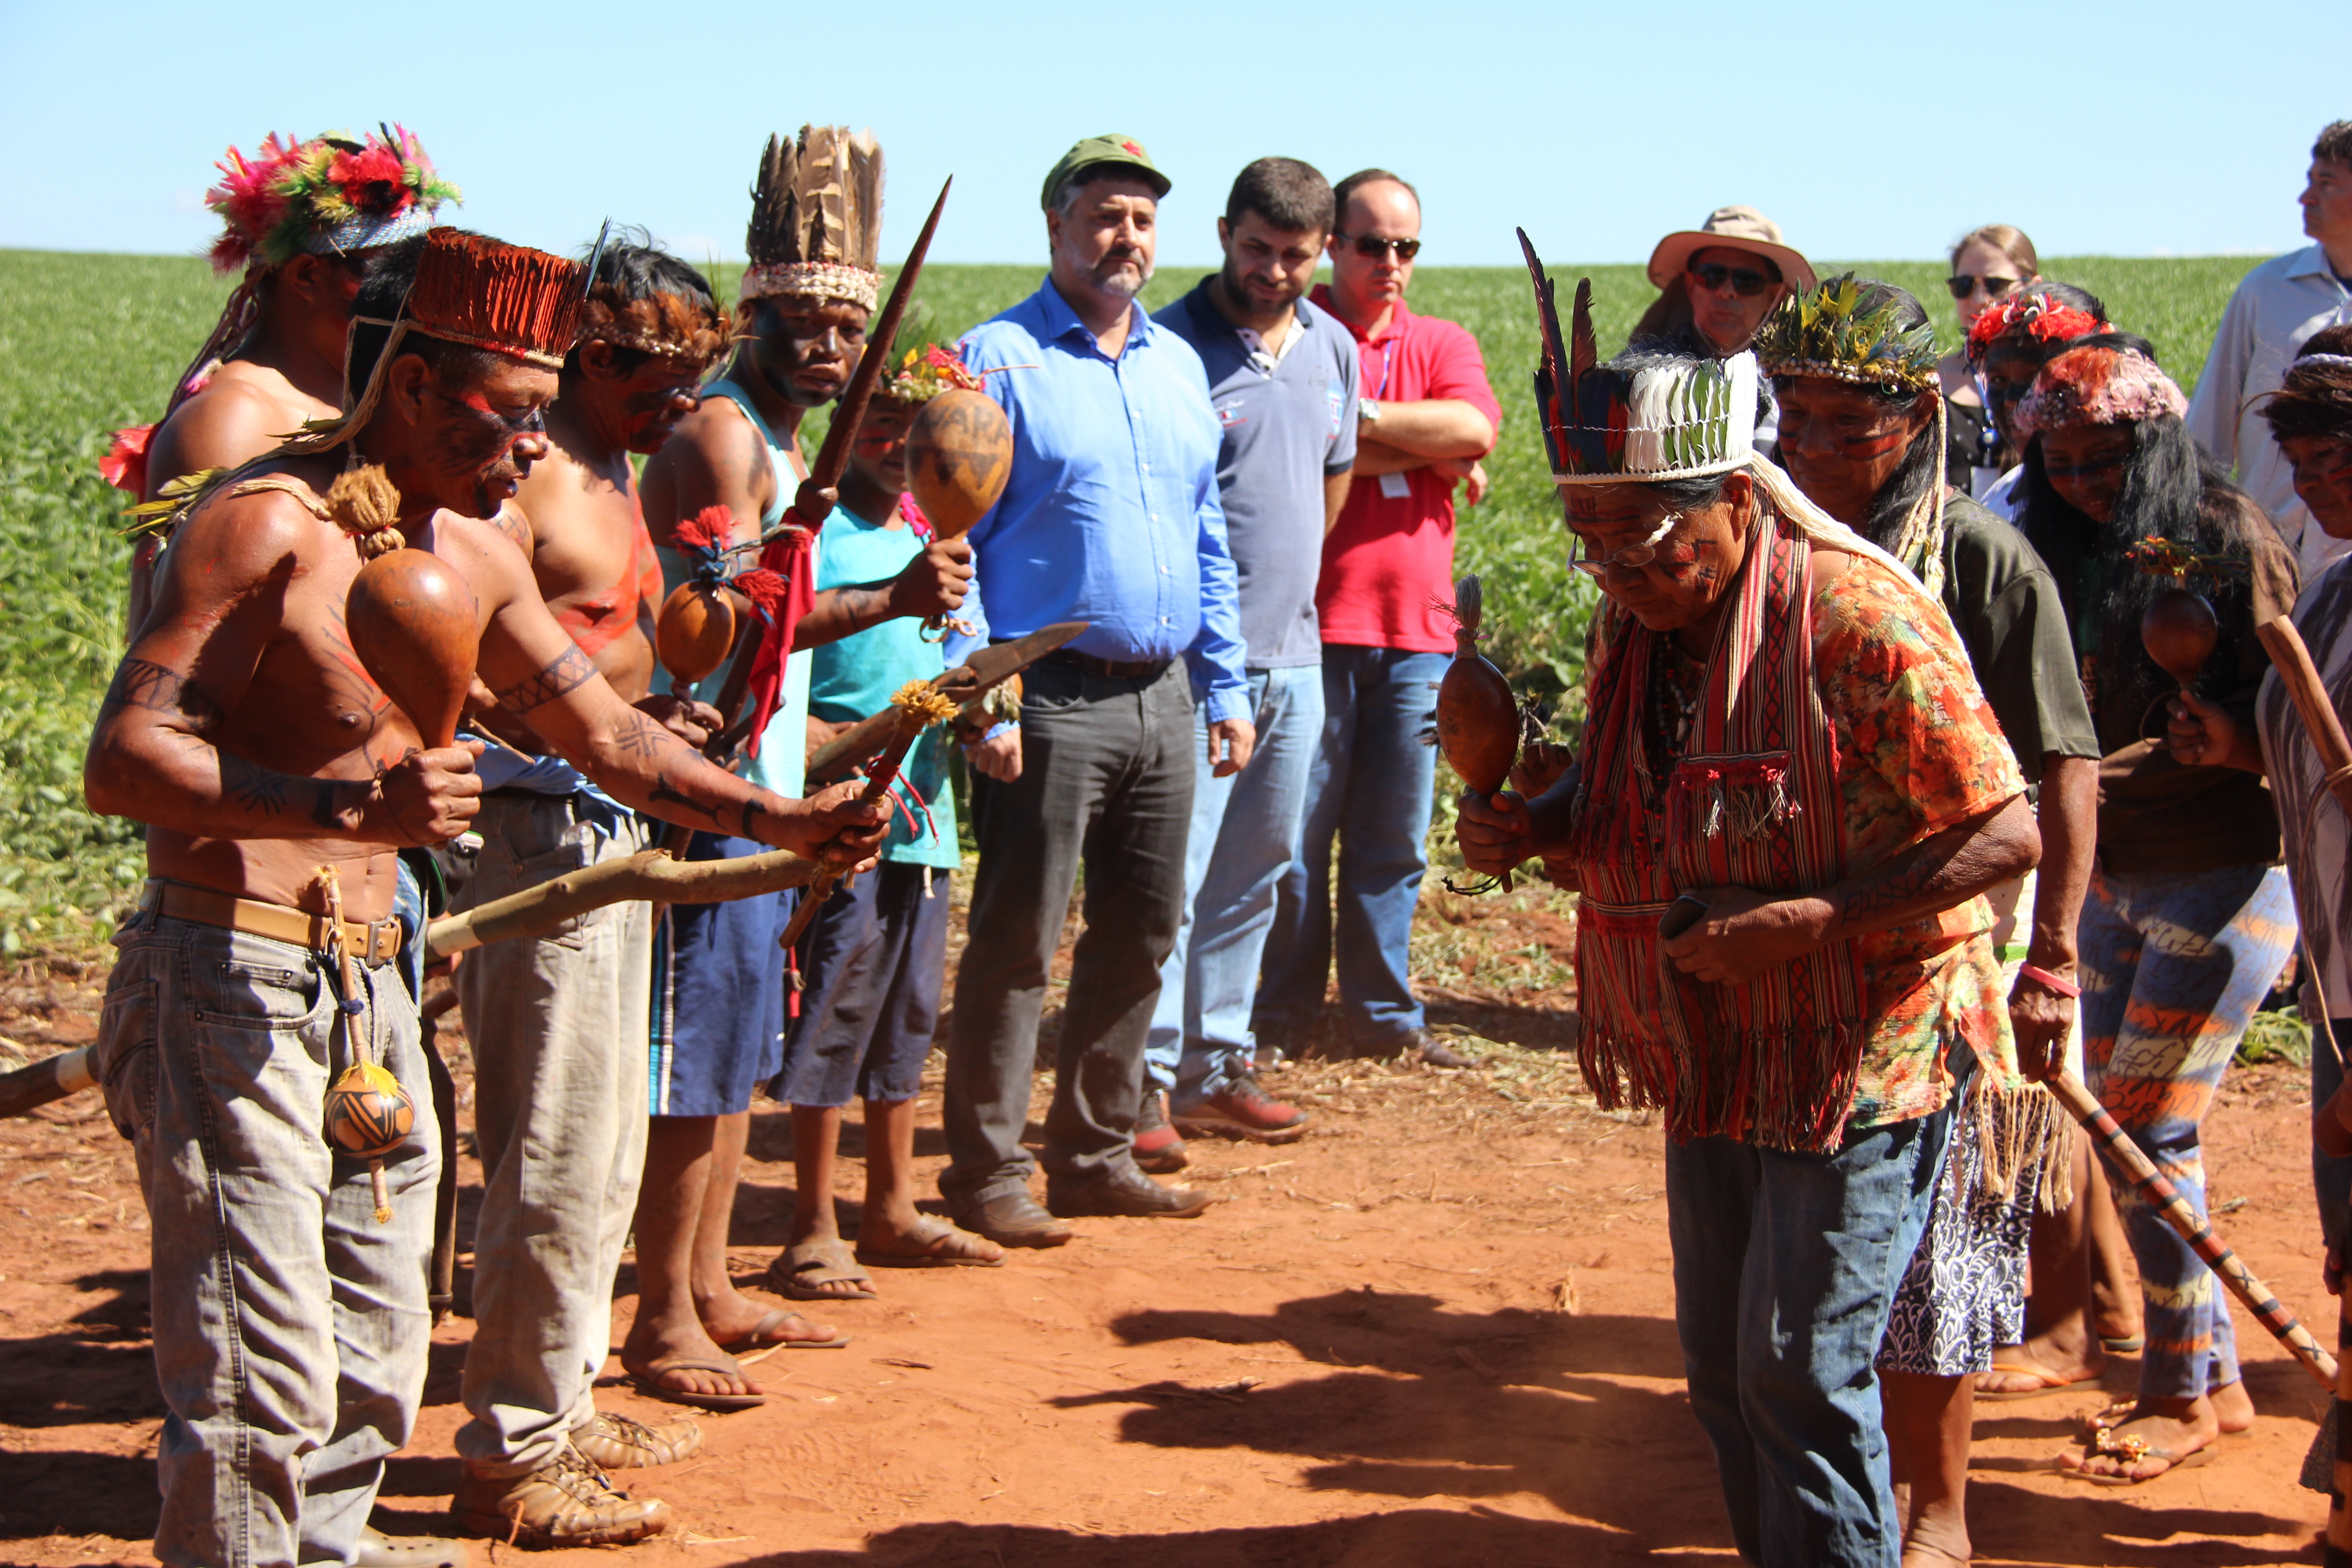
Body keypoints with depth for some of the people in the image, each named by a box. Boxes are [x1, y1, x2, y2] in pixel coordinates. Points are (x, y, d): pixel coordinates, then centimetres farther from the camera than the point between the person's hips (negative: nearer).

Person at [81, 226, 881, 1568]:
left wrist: (776, 819, 11)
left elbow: (604, 729, 22)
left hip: (370, 991, 9)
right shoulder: (268, 523, -14)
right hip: (229, 989, -9)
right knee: (265, 1385, -10)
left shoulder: (473, 553, 12)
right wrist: (351, 808, -32)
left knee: (377, 1370, 13)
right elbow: (122, 760, -20)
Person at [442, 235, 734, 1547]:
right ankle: (514, 1459, 4)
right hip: (536, 833, -10)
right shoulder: (519, 476, -14)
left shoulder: (613, 476, 17)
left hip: (608, 827, 10)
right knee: (556, 1159, -5)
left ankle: (568, 1405, 30)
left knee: (607, 1149, 18)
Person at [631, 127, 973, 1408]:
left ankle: (710, 1291, 25)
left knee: (739, 1057, 15)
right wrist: (889, 600, -34)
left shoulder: (784, 445, 17)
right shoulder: (721, 436, -14)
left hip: (760, 794, 10)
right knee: (695, 1067, -5)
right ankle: (662, 1324, 2)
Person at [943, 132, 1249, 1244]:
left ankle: (1095, 1153, 22)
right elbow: (951, 541, -8)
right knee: (1017, 942, -2)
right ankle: (987, 1174, 6)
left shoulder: (1178, 364, 16)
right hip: (1051, 696, -6)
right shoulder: (997, 360, -5)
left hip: (1163, 697, 7)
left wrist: (1226, 687, 13)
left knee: (1139, 938, 11)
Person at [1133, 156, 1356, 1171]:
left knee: (1254, 874, 12)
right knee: (1172, 872, -9)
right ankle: (1143, 1084, -4)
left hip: (1295, 657, 7)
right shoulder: (1173, 347, -11)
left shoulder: (1333, 350, 10)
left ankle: (1213, 1067, 22)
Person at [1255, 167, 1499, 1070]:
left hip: (1415, 625, 4)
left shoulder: (1443, 346, 16)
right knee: (1295, 831, -2)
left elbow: (1476, 428, -5)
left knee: (1396, 838, 8)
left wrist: (1357, 419, -10)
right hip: (1312, 619, -4)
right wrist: (1429, 453, -5)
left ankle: (1382, 1015, 17)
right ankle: (1280, 1018, 7)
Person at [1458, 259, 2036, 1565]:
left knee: (1802, 1372, -6)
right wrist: (1530, 830, -5)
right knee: (1724, 1368, 14)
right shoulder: (1633, 623, 2)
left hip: (1859, 1062, -8)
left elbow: (2006, 834, -20)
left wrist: (1804, 919, -26)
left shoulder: (1859, 620, -22)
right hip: (1714, 1064, 8)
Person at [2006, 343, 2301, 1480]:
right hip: (2113, 875, 8)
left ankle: (2181, 1393, 7)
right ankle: (2213, 1376, 22)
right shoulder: (2071, 557, 10)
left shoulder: (2231, 538, -12)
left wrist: (2106, 778, -24)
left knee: (2145, 1129, -7)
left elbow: (2270, 718, -17)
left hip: (2222, 873, -8)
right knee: (2121, 1127, 10)